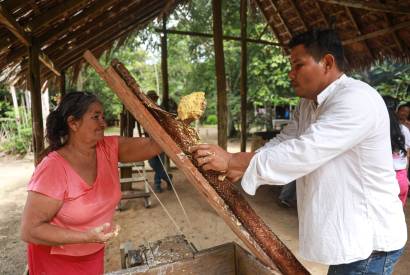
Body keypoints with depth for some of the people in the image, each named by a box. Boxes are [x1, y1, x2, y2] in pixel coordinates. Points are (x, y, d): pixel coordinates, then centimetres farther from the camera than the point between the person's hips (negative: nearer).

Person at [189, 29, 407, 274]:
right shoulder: (308, 104, 7)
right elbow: (282, 142, 4)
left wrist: (233, 160, -27)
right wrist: (238, 168, -10)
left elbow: (303, 152, -32)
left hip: (371, 240, -8)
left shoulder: (356, 100, -24)